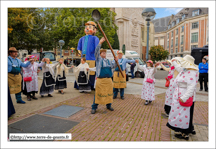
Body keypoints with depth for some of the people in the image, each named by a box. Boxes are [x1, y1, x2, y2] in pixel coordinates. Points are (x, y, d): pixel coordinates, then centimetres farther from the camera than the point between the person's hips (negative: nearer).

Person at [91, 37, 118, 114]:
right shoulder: (99, 59, 3)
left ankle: (108, 105, 27)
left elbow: (113, 66, 23)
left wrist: (116, 61, 4)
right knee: (98, 93, -2)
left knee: (109, 93, 10)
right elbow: (96, 51, -11)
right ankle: (94, 107, 10)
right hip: (100, 80, -5)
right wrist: (100, 43, -20)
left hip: (108, 80, 5)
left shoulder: (108, 60, 18)